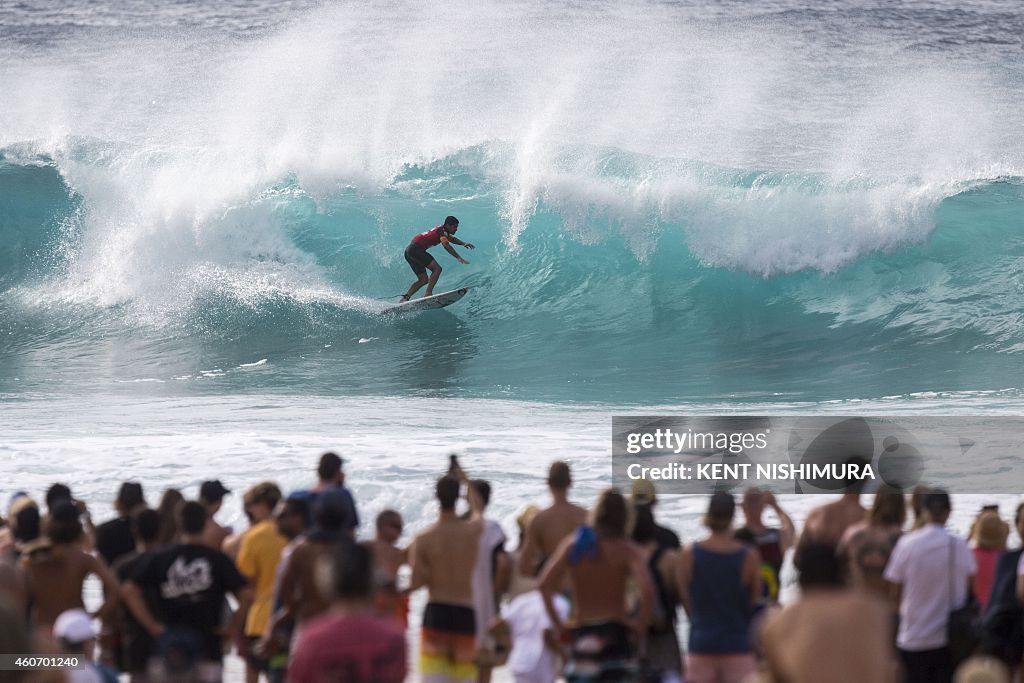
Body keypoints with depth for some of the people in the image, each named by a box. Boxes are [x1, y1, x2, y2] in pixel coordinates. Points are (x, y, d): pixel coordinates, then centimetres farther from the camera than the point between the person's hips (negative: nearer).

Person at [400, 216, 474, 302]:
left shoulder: (443, 231, 18)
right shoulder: (441, 231, -12)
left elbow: (452, 239, 34)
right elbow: (446, 245, -26)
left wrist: (464, 243, 18)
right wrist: (458, 258, -31)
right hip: (415, 249, -10)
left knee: (423, 280, 12)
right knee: (437, 268, -15)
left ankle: (405, 298, 5)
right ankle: (428, 293, -23)